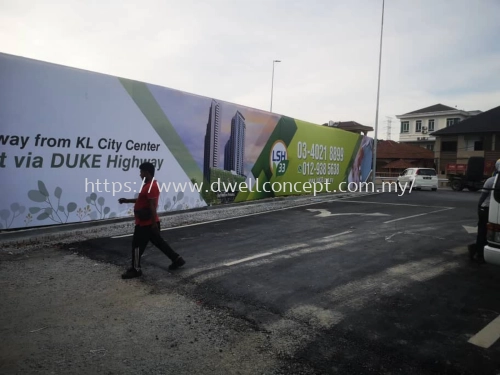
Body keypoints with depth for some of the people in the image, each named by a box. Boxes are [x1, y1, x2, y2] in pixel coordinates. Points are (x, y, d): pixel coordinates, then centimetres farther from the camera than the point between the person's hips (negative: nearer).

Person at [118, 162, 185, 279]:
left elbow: (152, 206, -23)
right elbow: (141, 200, 26)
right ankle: (177, 259, 21)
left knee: (137, 245, 2)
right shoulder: (149, 185, 13)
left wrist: (153, 223, -23)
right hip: (149, 223, 10)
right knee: (159, 242, 16)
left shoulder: (151, 186, -21)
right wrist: (127, 200, 24)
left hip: (146, 223, -10)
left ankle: (135, 270, 14)